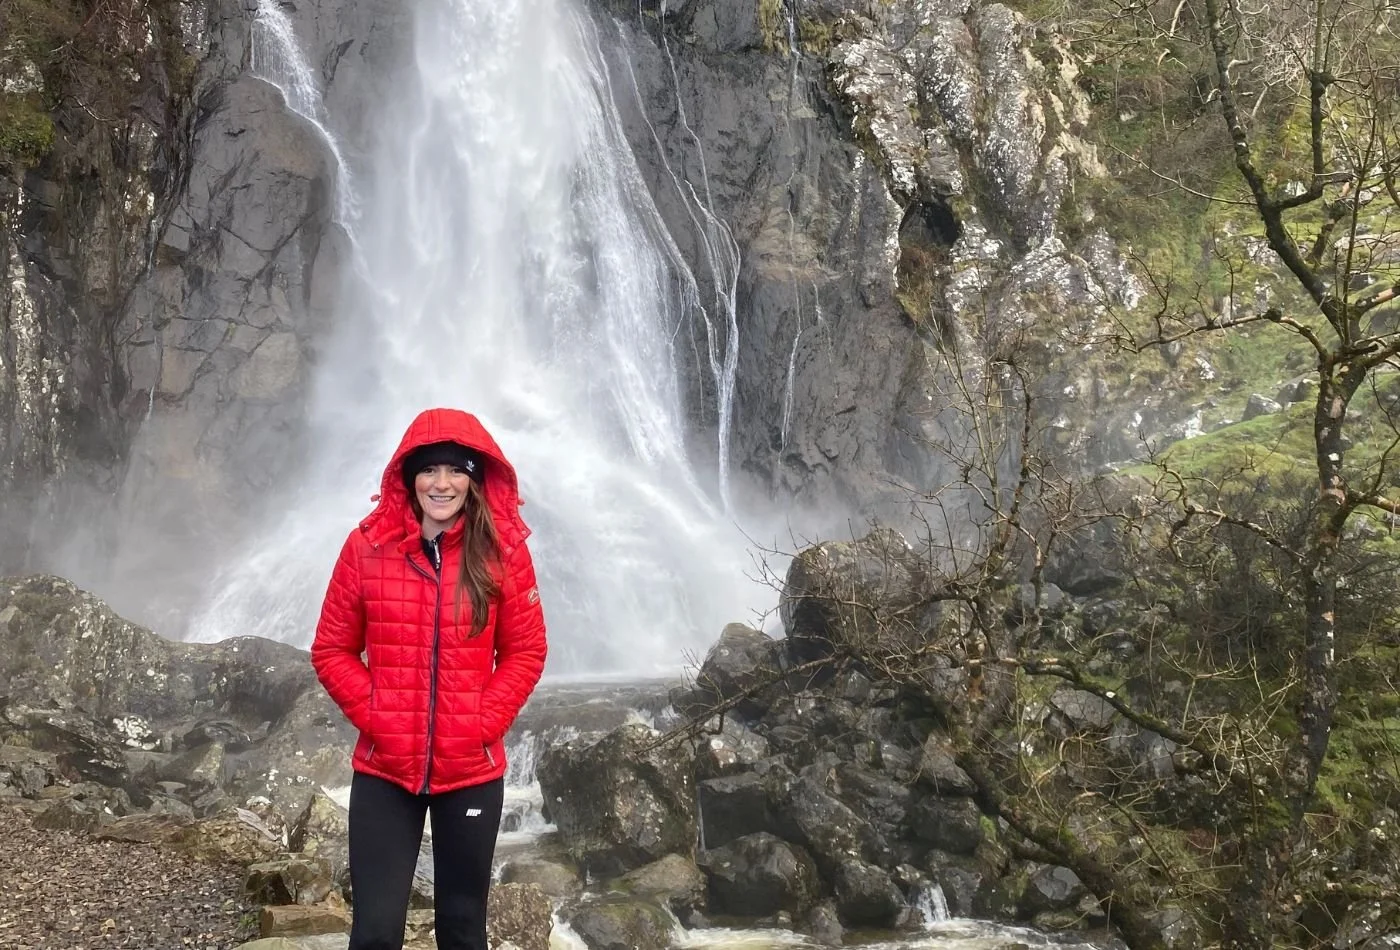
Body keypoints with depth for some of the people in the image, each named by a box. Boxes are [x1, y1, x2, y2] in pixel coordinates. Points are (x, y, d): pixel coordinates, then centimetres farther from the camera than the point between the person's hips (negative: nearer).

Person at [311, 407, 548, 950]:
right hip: (384, 770, 0)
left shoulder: (503, 551, -4)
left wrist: (484, 723, -9)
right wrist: (374, 716, -9)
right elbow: (331, 650, 1)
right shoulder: (367, 547, -5)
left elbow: (526, 651, 1)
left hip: (472, 771, 1)